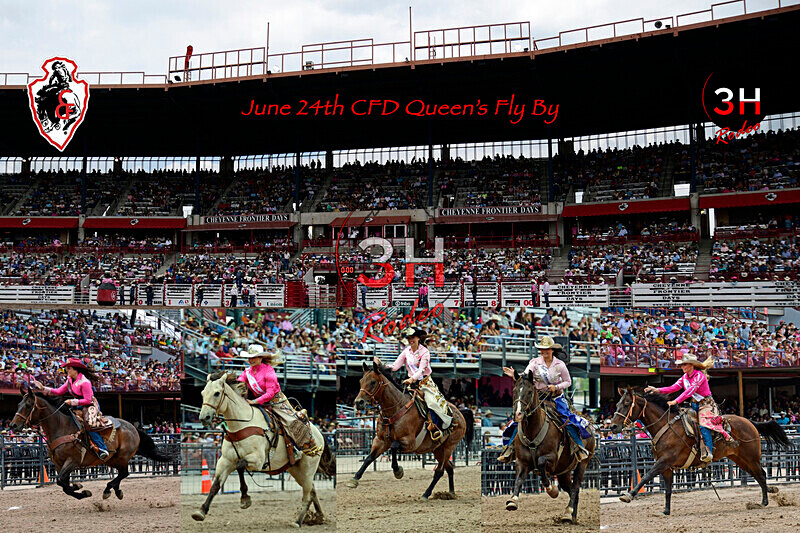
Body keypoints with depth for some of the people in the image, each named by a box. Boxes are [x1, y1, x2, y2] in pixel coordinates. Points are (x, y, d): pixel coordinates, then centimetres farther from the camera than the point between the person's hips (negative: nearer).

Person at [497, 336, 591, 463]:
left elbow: (568, 382, 5)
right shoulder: (534, 362, -5)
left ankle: (580, 449, -4)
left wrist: (556, 387, -14)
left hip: (556, 397, -1)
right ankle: (510, 449, -3)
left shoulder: (559, 364, -4)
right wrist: (514, 375, -41)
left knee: (568, 420, -17)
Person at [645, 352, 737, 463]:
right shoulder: (684, 377, 8)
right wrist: (657, 390, -16)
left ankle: (708, 453, -30)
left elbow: (690, 390, -26)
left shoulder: (699, 375, -16)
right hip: (694, 405, 8)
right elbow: (673, 388, -1)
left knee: (703, 425, -26)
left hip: (706, 405, -8)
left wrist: (676, 401, -34)